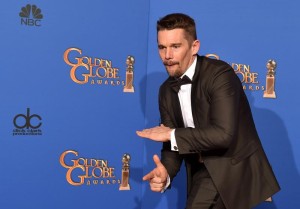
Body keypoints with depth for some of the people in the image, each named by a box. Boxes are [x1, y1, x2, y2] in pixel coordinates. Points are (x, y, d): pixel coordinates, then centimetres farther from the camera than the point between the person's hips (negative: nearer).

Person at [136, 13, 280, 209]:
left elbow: (224, 134, -28)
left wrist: (171, 134, -21)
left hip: (234, 170, -6)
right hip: (202, 171, 6)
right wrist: (165, 173, -18)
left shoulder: (220, 74, -18)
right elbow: (172, 142, 3)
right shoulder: (167, 90, 4)